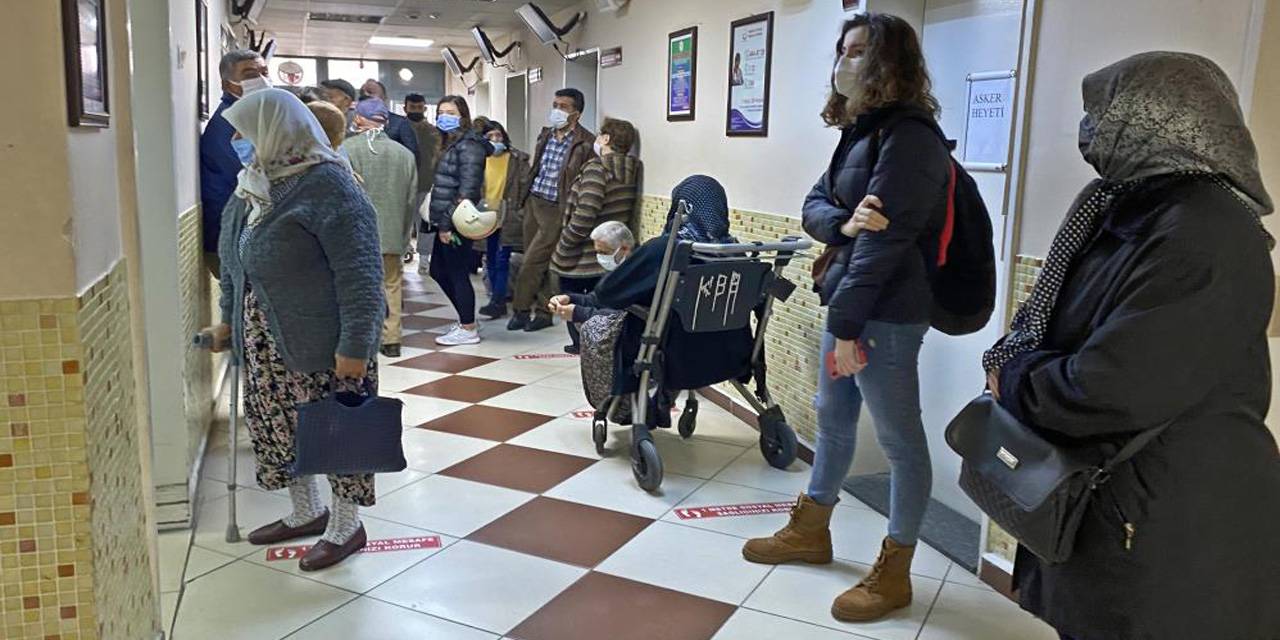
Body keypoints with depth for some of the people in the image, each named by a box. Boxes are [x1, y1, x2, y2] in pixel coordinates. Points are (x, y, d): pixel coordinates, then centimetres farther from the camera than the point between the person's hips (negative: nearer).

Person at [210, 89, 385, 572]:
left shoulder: (329, 188, -19)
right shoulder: (255, 183, 8)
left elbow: (359, 275, -22)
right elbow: (235, 259, 20)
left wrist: (356, 344, -24)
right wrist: (229, 318, 23)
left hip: (321, 340, -8)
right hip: (265, 340, 9)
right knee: (275, 424, 16)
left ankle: (346, 526, 22)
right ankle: (306, 512, 36)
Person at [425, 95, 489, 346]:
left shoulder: (468, 145, -13)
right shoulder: (450, 143, 16)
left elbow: (467, 189, -19)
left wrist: (447, 223, -19)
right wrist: (438, 220, 9)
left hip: (456, 223, -10)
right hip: (445, 222, 10)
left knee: (458, 275, -1)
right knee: (438, 271, 15)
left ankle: (468, 329, 11)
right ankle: (466, 320, 26)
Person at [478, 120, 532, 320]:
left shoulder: (518, 159, -3)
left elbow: (524, 187, -4)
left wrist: (521, 212, -9)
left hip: (508, 217, -4)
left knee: (502, 260, -8)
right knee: (490, 261, 10)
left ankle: (498, 301, -6)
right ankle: (497, 299, 20)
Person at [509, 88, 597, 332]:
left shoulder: (586, 143, -12)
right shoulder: (545, 135, 11)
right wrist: (525, 198, 18)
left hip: (555, 210, -7)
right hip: (533, 202, 7)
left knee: (532, 263, -5)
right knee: (539, 264, 11)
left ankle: (520, 310, 10)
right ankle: (542, 311, 21)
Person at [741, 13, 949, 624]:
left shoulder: (908, 136, -16)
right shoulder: (861, 131, 13)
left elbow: (886, 240, -21)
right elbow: (814, 206, 8)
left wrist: (848, 326, -18)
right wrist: (844, 223, -15)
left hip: (885, 314, -10)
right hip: (849, 300, 10)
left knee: (899, 439, 3)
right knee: (832, 418, 20)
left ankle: (893, 574, 17)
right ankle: (811, 530, 38)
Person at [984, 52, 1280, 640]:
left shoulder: (1202, 235, -24)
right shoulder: (1139, 210, 9)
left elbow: (1113, 389, -31)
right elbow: (1056, 326, 12)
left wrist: (1010, 378, -13)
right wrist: (1015, 364, -9)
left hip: (1170, 529, -9)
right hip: (1103, 497, 9)